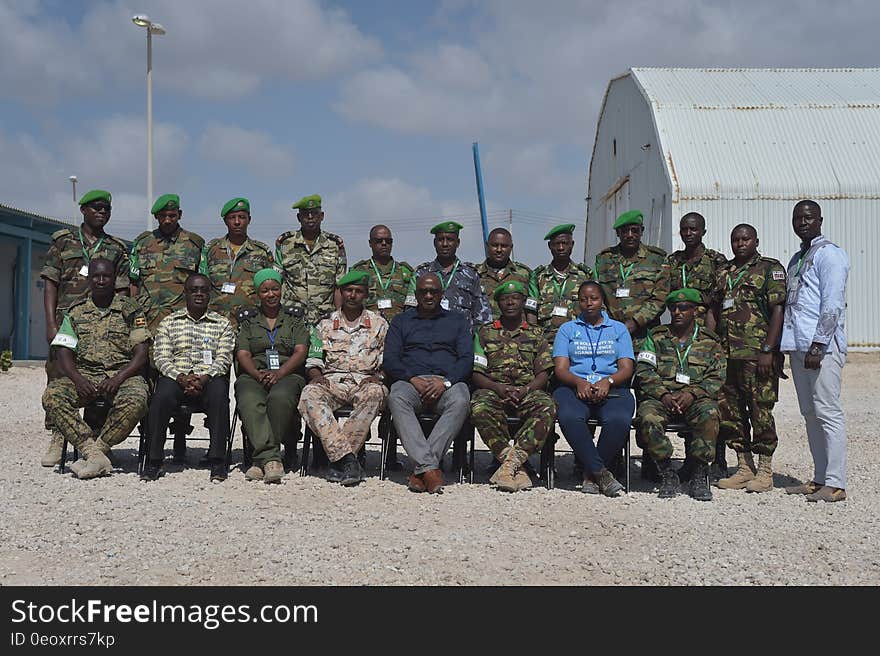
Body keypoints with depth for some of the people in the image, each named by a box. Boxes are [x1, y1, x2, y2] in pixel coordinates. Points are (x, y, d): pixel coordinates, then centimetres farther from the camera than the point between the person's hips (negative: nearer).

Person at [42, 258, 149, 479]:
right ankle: (94, 453, -30)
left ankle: (98, 449, -21)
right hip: (84, 375, 2)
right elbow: (64, 353, 6)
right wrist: (78, 379, -15)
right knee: (52, 395, -27)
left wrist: (118, 378, -17)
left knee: (136, 400, -36)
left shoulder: (130, 310, 6)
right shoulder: (75, 312, 13)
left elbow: (141, 354, 0)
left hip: (122, 375, -2)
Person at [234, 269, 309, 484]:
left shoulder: (294, 318, 18)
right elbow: (242, 355, 9)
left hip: (287, 375, -1)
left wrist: (279, 373, -13)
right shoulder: (248, 319, 21)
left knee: (280, 398, -37)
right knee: (249, 401, -35)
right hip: (253, 376, 1)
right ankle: (271, 458, -46)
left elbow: (301, 352, 4)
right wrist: (258, 374, -13)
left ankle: (261, 459, -34)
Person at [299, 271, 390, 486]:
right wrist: (317, 376, -8)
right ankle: (348, 459, -42)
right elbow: (313, 361, 14)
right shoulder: (325, 325, 19)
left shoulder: (379, 324, 16)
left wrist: (377, 377, -10)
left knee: (374, 393, -39)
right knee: (309, 395, -34)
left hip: (365, 382, -1)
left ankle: (338, 458, -37)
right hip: (331, 381, 1)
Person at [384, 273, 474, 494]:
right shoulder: (401, 321, 24)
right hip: (411, 381, 0)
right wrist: (413, 379, -10)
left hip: (449, 381, 0)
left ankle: (420, 469, -40)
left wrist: (446, 381, -11)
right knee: (397, 399, -36)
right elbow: (389, 360, 10)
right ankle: (429, 467, -45)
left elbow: (467, 359, 9)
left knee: (460, 401, -36)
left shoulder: (458, 320, 23)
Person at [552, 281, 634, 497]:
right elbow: (561, 369, 7)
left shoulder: (619, 329, 21)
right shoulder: (567, 329, 20)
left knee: (619, 420, -35)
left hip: (612, 388, 0)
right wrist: (579, 382, -15)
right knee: (569, 417, -37)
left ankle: (592, 473, -18)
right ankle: (601, 473, -29)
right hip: (575, 387, 0)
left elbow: (626, 369, 8)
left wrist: (607, 381, -14)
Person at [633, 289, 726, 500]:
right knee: (647, 418, -34)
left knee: (709, 414, -35)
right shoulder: (656, 336, 17)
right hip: (660, 397, 0)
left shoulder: (710, 342, 16)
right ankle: (667, 473, -18)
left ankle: (700, 475, -24)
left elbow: (717, 378, 7)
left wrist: (693, 394, -12)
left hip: (696, 398, 0)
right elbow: (643, 371, 6)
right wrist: (663, 395, -11)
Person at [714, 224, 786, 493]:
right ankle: (744, 468, 17)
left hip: (757, 355, -6)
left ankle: (765, 472, 4)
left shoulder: (770, 269, 0)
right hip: (727, 355, 6)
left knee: (760, 410, -4)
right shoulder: (724, 273, 18)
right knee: (730, 411, 7)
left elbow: (778, 310, -8)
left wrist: (768, 350, -15)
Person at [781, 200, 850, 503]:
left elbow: (832, 305, -14)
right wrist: (784, 347, 17)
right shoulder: (797, 259, 21)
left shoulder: (829, 254, -5)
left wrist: (818, 344, -20)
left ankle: (835, 484, -7)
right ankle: (819, 479, 16)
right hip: (798, 346, 9)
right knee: (810, 413, 10)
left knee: (828, 412, -8)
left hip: (822, 346, -9)